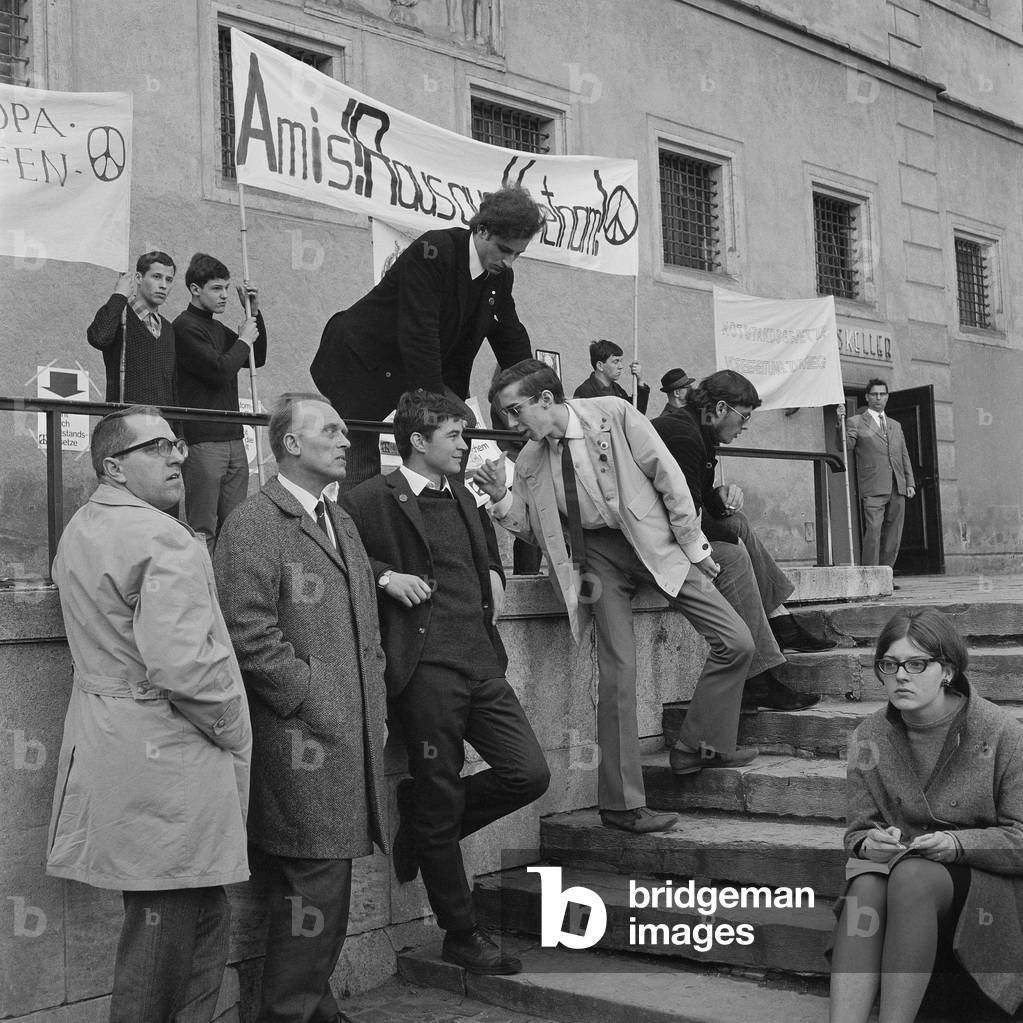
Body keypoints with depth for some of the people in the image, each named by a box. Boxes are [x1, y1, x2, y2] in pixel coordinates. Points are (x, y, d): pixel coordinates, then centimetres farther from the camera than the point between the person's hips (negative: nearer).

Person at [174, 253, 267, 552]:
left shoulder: (217, 328, 19)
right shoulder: (185, 326, -8)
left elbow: (257, 359, 26)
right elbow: (220, 370, -17)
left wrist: (254, 313, 15)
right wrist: (243, 340, -2)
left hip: (233, 438, 8)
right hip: (203, 440, -8)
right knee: (203, 530, -7)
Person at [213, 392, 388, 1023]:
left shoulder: (342, 522, 20)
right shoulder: (255, 524, -9)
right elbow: (249, 630, -16)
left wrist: (373, 702, 16)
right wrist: (306, 696, -14)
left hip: (354, 734, 8)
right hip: (303, 738, -8)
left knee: (331, 880, 14)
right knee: (314, 882, -6)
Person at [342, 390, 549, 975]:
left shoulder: (464, 499, 20)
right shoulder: (372, 500, -4)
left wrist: (495, 574, 19)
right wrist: (385, 576, -16)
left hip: (482, 663, 7)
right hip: (426, 668, -7)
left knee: (530, 774, -1)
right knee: (440, 803, 2)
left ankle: (425, 824, 22)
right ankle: (462, 936, 17)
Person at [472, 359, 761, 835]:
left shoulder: (613, 415, -11)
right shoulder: (529, 462, 1)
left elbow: (668, 478, -7)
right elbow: (532, 529, 10)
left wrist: (693, 545, -5)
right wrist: (501, 498, -8)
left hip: (654, 541, -1)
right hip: (598, 554, 1)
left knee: (736, 642, -7)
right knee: (616, 672, -9)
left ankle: (699, 746, 13)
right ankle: (621, 803, 0)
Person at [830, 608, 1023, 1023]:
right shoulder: (869, 737, 4)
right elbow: (857, 831, 7)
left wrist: (957, 843, -24)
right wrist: (868, 843, -17)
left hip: (989, 886, -3)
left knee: (911, 876, -35)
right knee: (865, 884, -32)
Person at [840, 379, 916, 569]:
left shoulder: (895, 425, 23)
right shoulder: (856, 422, 7)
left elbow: (904, 456, 23)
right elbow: (846, 446, -8)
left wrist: (910, 483, 12)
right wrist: (841, 422, -23)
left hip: (897, 489, 5)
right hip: (873, 489, -5)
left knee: (893, 538, 4)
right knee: (873, 533, -15)